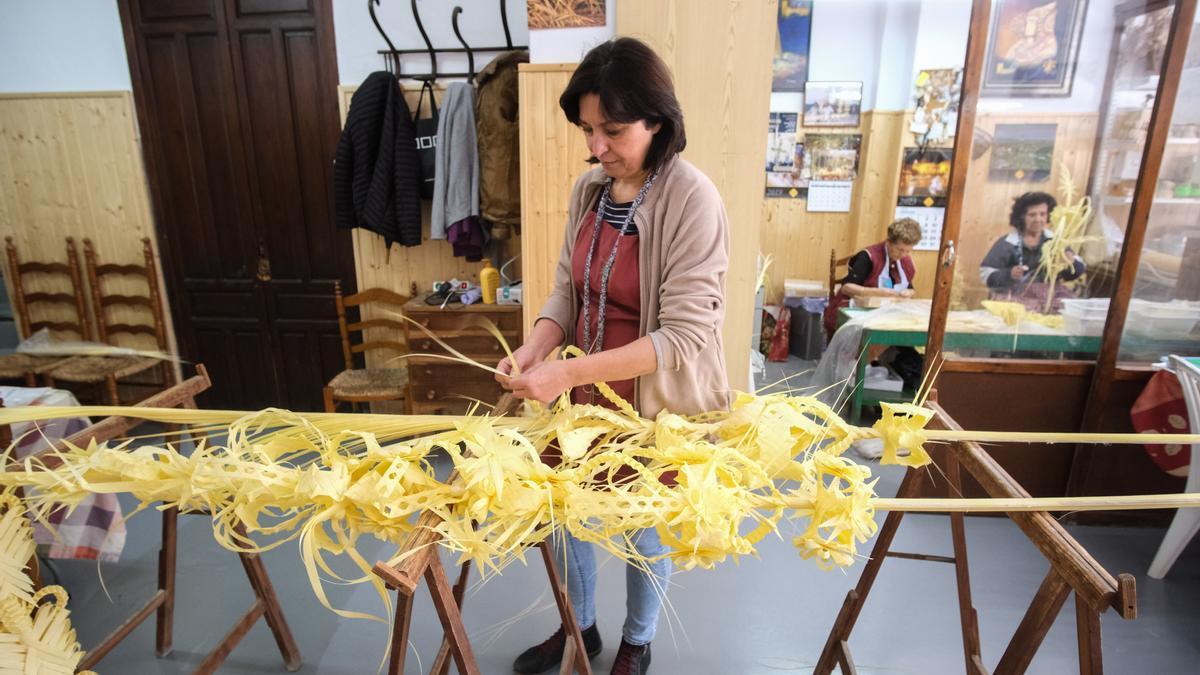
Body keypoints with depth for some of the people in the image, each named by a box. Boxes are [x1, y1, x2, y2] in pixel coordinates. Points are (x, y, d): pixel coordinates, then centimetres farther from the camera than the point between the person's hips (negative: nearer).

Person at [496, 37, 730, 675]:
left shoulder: (692, 199, -21)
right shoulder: (588, 188, -1)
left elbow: (683, 335, -25)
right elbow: (567, 288, 5)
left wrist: (569, 371, -31)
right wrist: (535, 347, -15)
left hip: (657, 405, -5)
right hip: (585, 392, 6)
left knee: (644, 530, 17)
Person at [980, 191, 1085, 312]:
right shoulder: (1007, 243, -1)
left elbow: (1079, 269, 14)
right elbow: (985, 274, -5)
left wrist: (1072, 263, -9)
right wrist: (1009, 274, -22)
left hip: (1048, 297, 4)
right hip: (1015, 298, -4)